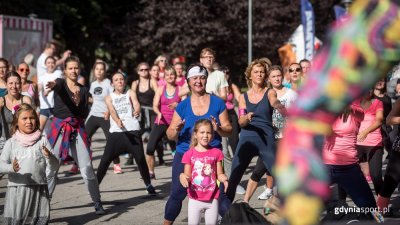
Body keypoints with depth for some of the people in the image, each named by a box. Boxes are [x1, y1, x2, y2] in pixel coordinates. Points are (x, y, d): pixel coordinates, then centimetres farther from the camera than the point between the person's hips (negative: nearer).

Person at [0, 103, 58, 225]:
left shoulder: (42, 140, 6)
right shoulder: (11, 143, 5)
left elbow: (53, 165, 1)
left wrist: (49, 156, -21)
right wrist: (11, 168, -25)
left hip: (39, 189, 1)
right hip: (17, 189, -1)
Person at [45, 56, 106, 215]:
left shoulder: (83, 90, 9)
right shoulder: (61, 84, 0)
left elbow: (85, 114, 4)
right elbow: (57, 85, -27)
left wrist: (78, 101, -15)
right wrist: (52, 85, -51)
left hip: (78, 129, 2)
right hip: (59, 128, -2)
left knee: (87, 168, -3)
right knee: (50, 169, -2)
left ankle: (97, 203, 7)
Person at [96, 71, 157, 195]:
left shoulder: (130, 93, 13)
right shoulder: (109, 97, 11)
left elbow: (136, 104, -7)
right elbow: (112, 111, -8)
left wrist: (137, 112, -33)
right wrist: (118, 121, -30)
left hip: (133, 130, 0)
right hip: (116, 132, 0)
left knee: (140, 158, -5)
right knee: (105, 159, -4)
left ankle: (148, 185, 10)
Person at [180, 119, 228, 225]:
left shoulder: (216, 153, 2)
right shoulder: (189, 154, -2)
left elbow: (219, 174, 3)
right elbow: (188, 176, 0)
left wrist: (224, 179, -19)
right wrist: (182, 176, -23)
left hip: (212, 199, 1)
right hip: (195, 199, -1)